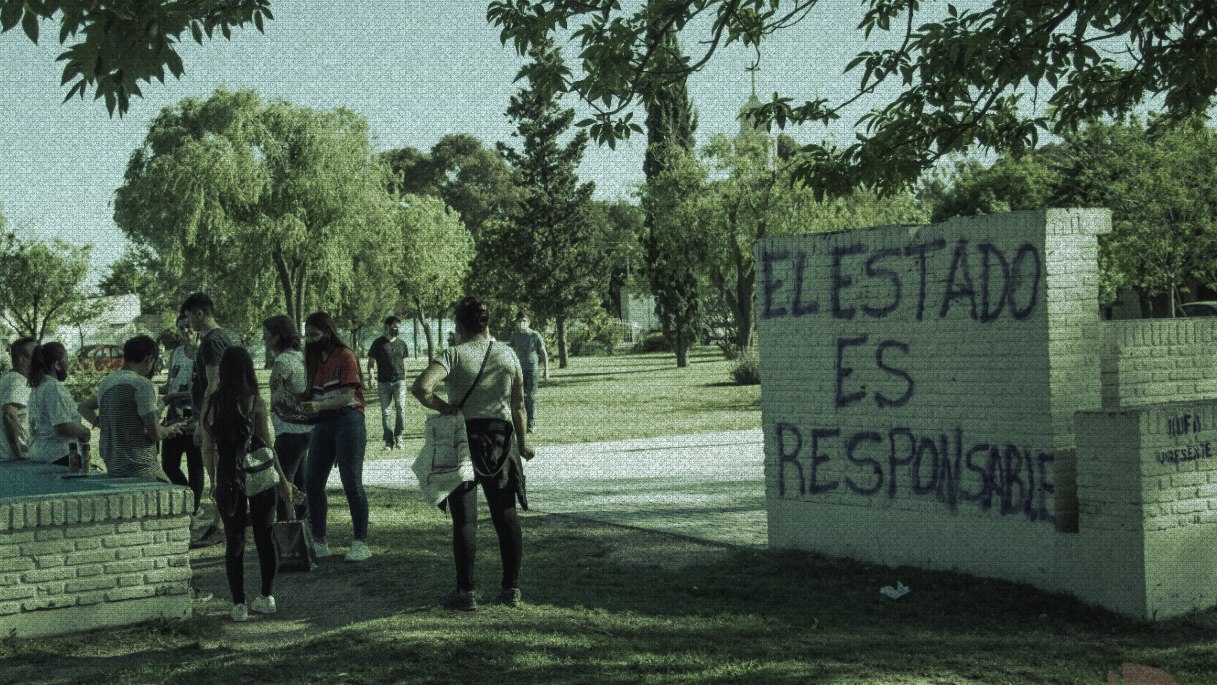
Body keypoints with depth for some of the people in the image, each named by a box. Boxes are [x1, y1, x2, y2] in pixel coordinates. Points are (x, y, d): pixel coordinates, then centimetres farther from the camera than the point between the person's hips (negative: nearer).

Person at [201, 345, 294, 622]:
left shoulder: (212, 404, -2)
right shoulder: (255, 402, -8)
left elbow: (208, 448, 2)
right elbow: (266, 445, -6)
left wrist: (212, 480, 13)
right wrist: (283, 480, 1)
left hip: (228, 476, 1)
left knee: (234, 540, 8)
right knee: (264, 536, 13)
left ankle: (239, 604, 6)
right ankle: (267, 597, 19)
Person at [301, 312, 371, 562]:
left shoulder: (345, 356, -6)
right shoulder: (314, 359, 16)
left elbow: (347, 396, -16)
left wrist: (320, 406, -29)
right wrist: (304, 403, 2)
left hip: (347, 420, -7)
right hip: (323, 423, 7)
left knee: (351, 483, -6)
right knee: (312, 483, 3)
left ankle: (361, 544, -2)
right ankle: (319, 543, 11)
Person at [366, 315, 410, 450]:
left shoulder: (402, 344, 11)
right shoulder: (378, 343, 1)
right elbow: (371, 362, 3)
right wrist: (370, 375, -13)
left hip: (399, 381, 1)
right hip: (383, 382, -1)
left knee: (401, 407, -15)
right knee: (386, 412, 2)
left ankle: (398, 437, -8)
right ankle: (389, 441, 8)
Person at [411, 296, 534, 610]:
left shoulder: (454, 355, -10)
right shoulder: (507, 354, 3)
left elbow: (420, 387, -26)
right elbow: (518, 404, 7)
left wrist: (442, 406, -10)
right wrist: (522, 442, 17)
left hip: (463, 440, -4)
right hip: (501, 439, 4)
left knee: (465, 519, 2)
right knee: (506, 514, 11)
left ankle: (465, 592, 5)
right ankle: (511, 588, 15)